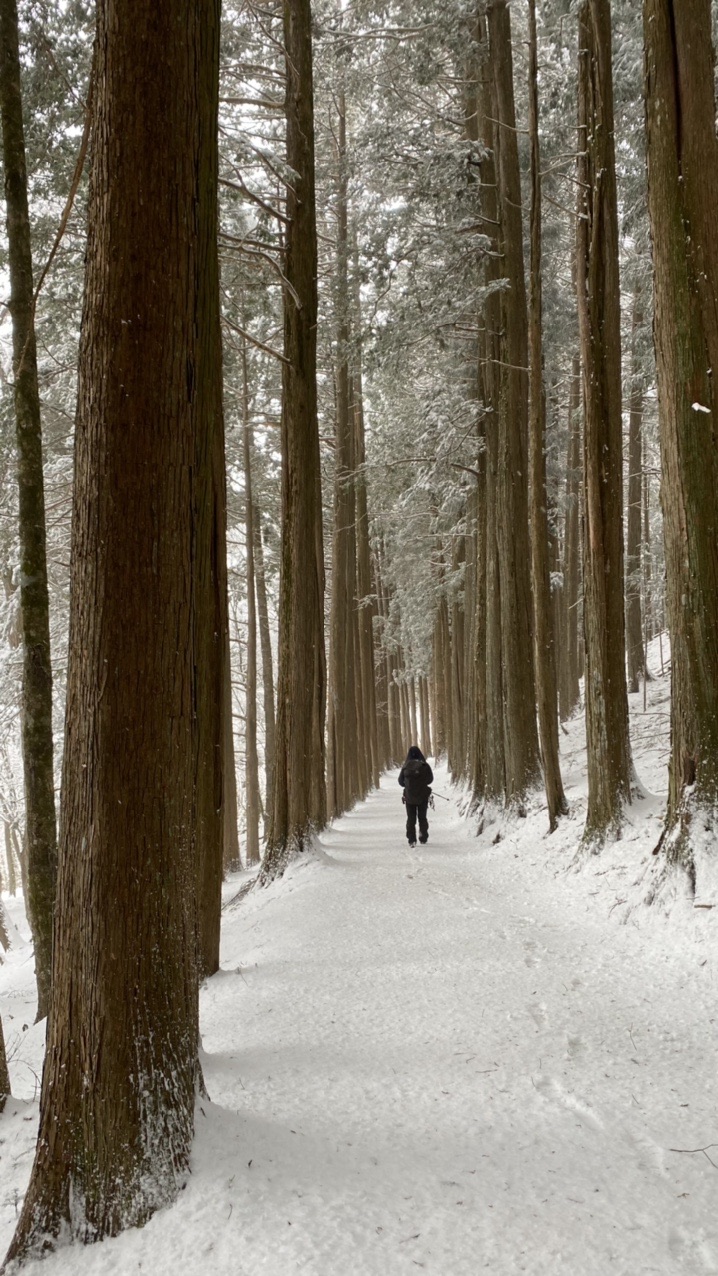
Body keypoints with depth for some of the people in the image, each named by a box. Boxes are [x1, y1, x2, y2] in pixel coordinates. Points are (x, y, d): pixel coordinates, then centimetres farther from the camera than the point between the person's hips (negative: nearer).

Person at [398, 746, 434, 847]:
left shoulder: (406, 766, -7)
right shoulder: (424, 765, -10)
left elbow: (401, 781, -1)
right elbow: (430, 779, -2)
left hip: (409, 796, 0)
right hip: (423, 796, 0)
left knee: (411, 818, 8)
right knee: (422, 817, 16)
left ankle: (411, 839, -2)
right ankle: (423, 838, 19)